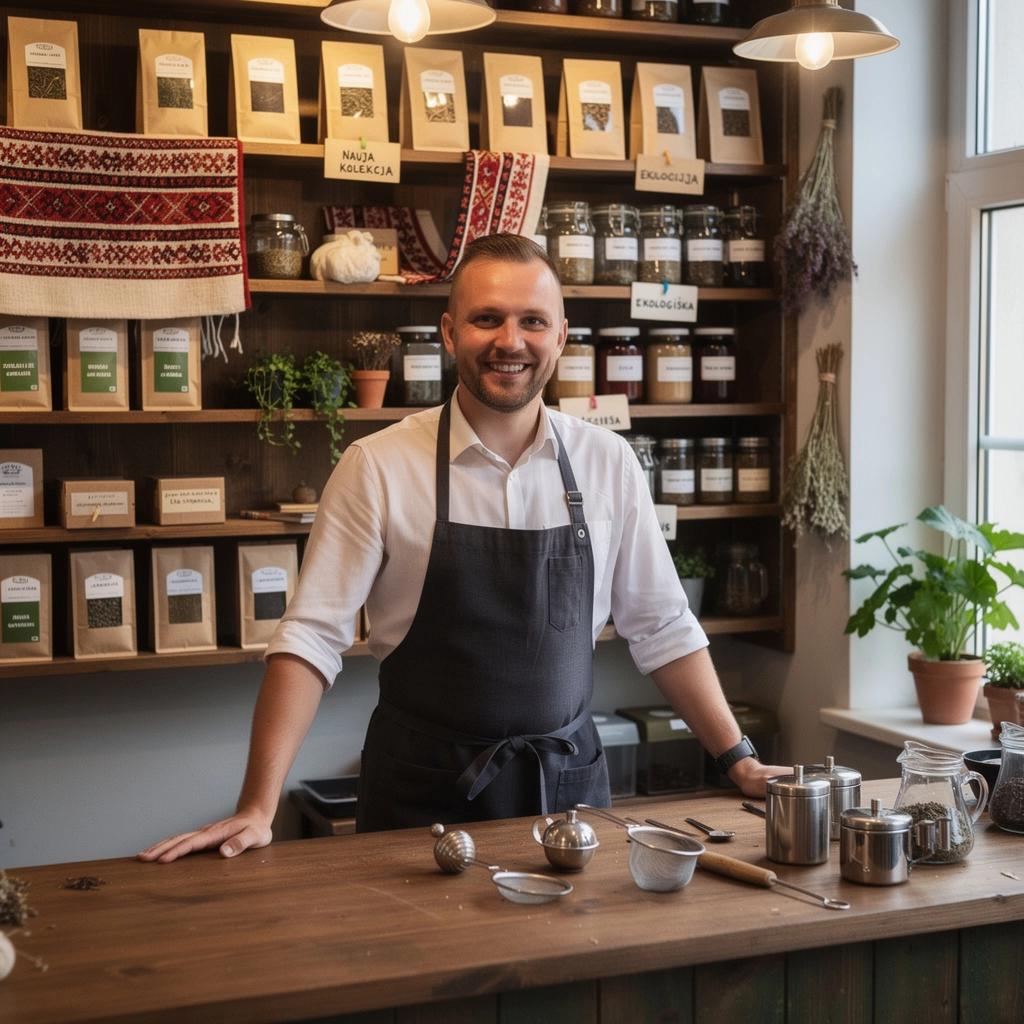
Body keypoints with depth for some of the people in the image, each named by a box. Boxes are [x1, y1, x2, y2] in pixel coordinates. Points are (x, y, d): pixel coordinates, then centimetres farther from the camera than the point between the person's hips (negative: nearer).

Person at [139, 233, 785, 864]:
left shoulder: (607, 463, -1)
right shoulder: (378, 468, -10)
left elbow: (662, 628, 7)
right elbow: (312, 640, -13)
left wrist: (737, 759, 4)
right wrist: (258, 810, -20)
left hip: (569, 780, 3)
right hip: (423, 793, -2)